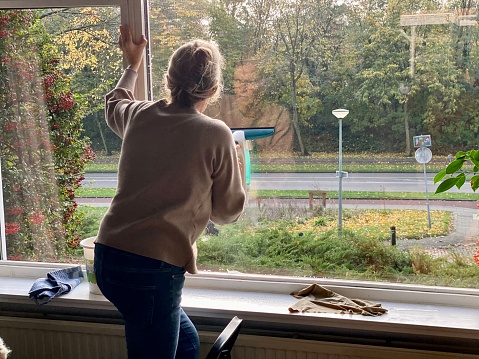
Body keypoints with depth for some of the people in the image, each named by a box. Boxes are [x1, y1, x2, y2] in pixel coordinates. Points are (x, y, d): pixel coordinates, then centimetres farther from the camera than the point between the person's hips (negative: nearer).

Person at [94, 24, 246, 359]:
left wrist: (133, 64, 47)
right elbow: (227, 211, 3)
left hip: (108, 256, 7)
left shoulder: (140, 115, 7)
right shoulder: (216, 135, -8)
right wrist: (232, 166, 20)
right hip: (153, 269, -7)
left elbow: (115, 104, 34)